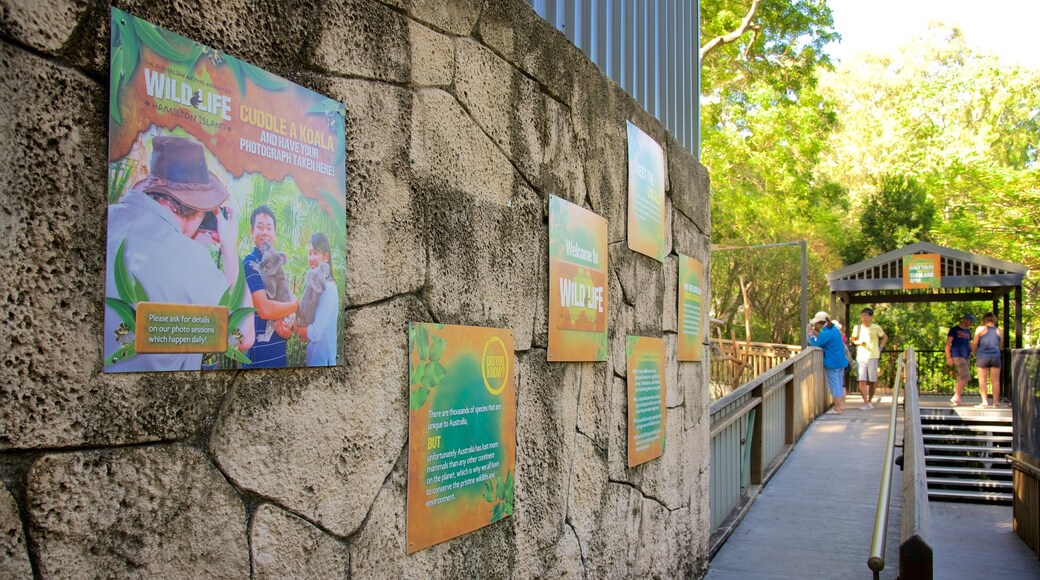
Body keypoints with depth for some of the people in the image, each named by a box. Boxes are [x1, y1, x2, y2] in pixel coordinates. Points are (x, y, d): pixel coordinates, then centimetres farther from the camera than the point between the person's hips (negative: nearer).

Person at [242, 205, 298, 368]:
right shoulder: (250, 264, -11)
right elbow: (265, 309, -22)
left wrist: (289, 329, -2)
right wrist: (296, 305, -6)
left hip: (280, 352, 8)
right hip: (259, 356, -8)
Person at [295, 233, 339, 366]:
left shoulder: (328, 288, -20)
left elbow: (315, 333, -24)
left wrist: (296, 329, -7)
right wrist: (303, 331, -7)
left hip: (323, 360, -8)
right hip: (313, 355, 8)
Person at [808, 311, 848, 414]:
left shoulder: (825, 333, -20)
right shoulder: (835, 329, 9)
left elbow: (815, 345, -17)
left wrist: (811, 334, -5)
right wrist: (817, 335, 15)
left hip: (832, 363, -9)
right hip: (841, 362, 9)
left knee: (834, 386, -2)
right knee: (840, 384, 17)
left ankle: (837, 409, 1)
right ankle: (841, 405, 24)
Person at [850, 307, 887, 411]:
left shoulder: (876, 328, 0)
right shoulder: (857, 327, 3)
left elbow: (885, 337, 15)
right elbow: (853, 340, 14)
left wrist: (880, 348, 4)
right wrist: (858, 342, -7)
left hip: (873, 357, 0)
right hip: (860, 357, 1)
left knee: (872, 381, 4)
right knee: (862, 381, -10)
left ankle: (870, 401, 21)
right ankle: (866, 403, -11)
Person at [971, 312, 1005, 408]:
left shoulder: (980, 329, -1)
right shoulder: (999, 331, 9)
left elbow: (974, 344, -2)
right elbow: (1000, 346, 17)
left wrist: (974, 353, 15)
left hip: (983, 357, -3)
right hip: (995, 357, 3)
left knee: (982, 380, 0)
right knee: (995, 380, 7)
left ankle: (985, 402, -4)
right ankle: (996, 402, 11)